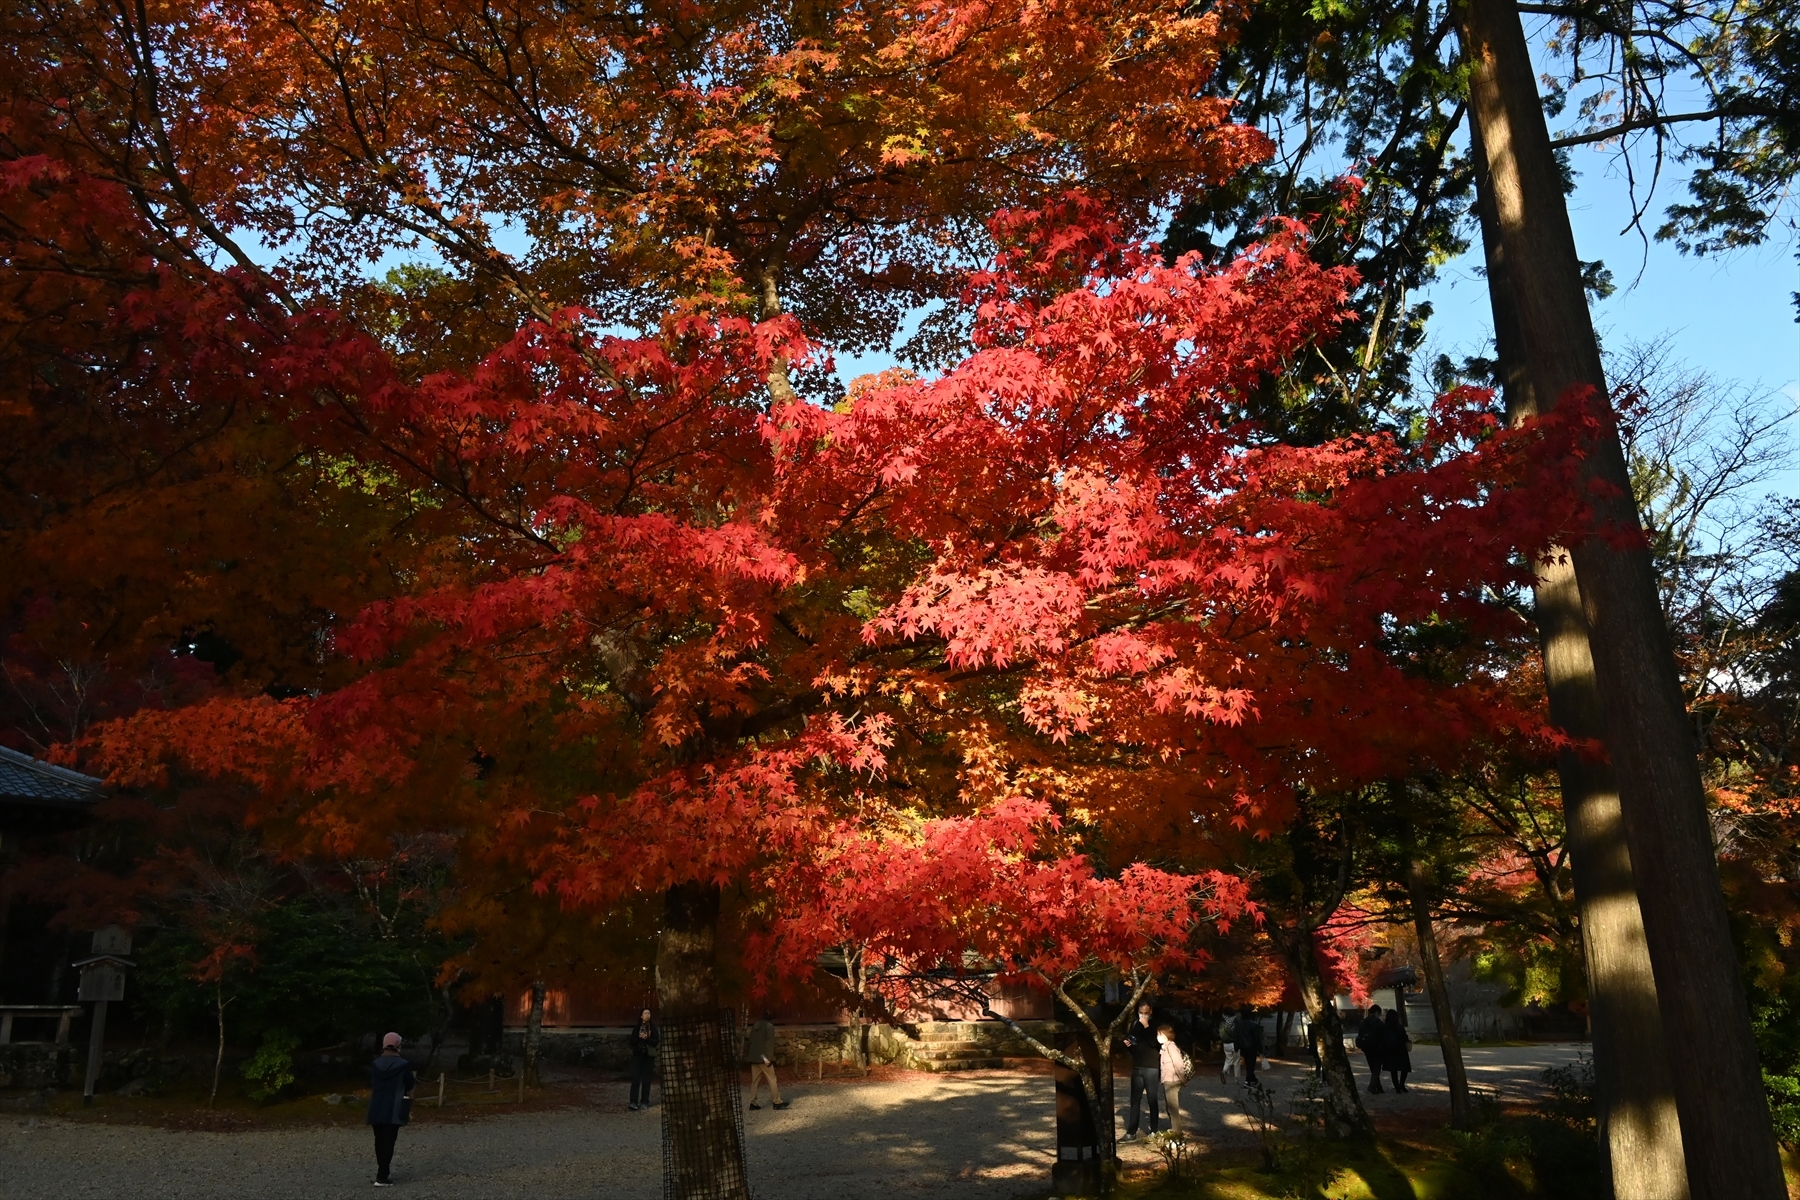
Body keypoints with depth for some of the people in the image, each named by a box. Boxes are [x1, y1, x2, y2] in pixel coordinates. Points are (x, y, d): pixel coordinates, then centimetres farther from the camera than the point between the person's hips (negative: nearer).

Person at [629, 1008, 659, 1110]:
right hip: (637, 1055, 0)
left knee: (646, 1079, 2)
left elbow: (656, 1042, -4)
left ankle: (644, 1102, 7)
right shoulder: (637, 1027, 6)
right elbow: (632, 1041, 2)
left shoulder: (653, 1027, 2)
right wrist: (639, 1037, -15)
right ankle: (634, 1102, -9)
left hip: (649, 1056, 0)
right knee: (635, 1078, -8)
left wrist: (647, 1038, -19)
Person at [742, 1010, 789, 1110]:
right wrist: (769, 1058, -17)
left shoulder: (755, 1026, 13)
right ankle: (777, 1102, 3)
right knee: (772, 1080, 1)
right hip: (764, 1058, -7)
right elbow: (770, 1043, -15)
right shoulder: (769, 1026, -9)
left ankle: (753, 1103, 7)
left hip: (754, 1057, 7)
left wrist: (748, 1055, 20)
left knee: (755, 1080, 10)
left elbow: (750, 1041, 16)